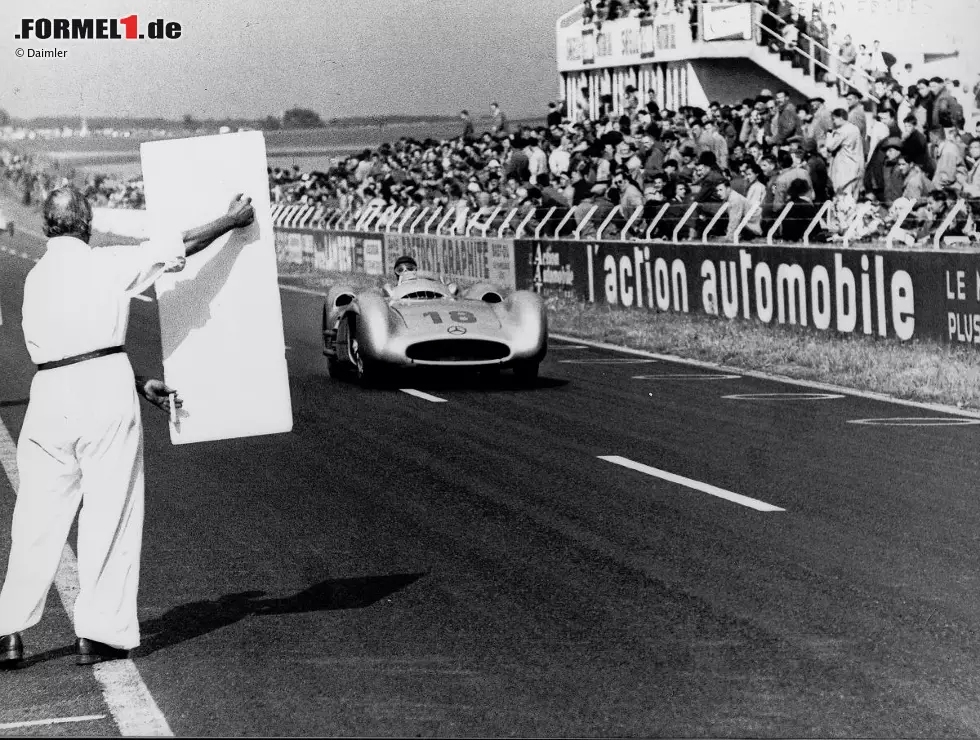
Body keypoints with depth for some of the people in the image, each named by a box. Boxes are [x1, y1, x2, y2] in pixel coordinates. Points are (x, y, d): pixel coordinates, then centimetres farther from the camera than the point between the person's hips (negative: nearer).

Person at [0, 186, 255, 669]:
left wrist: (138, 384, 22)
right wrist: (231, 221, 20)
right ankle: (99, 634, 5)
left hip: (49, 398, 4)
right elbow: (176, 248, 6)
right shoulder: (105, 265, -3)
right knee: (109, 516, 4)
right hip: (106, 393, -4)